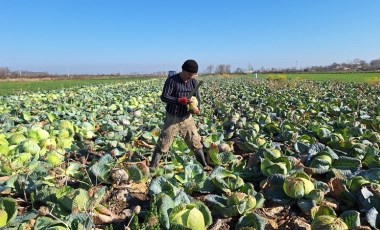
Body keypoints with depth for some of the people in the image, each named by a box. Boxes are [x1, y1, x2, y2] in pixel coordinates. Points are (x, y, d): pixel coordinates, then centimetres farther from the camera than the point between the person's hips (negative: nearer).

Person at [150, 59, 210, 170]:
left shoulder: (194, 82, 2)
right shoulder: (172, 80, -13)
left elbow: (197, 98, 5)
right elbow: (164, 97, -17)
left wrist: (197, 108, -17)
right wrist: (180, 100, -31)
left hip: (187, 118, 4)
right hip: (172, 118, -4)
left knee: (196, 143, 12)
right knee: (163, 144, 0)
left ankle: (204, 165, 27)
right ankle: (152, 167, 11)